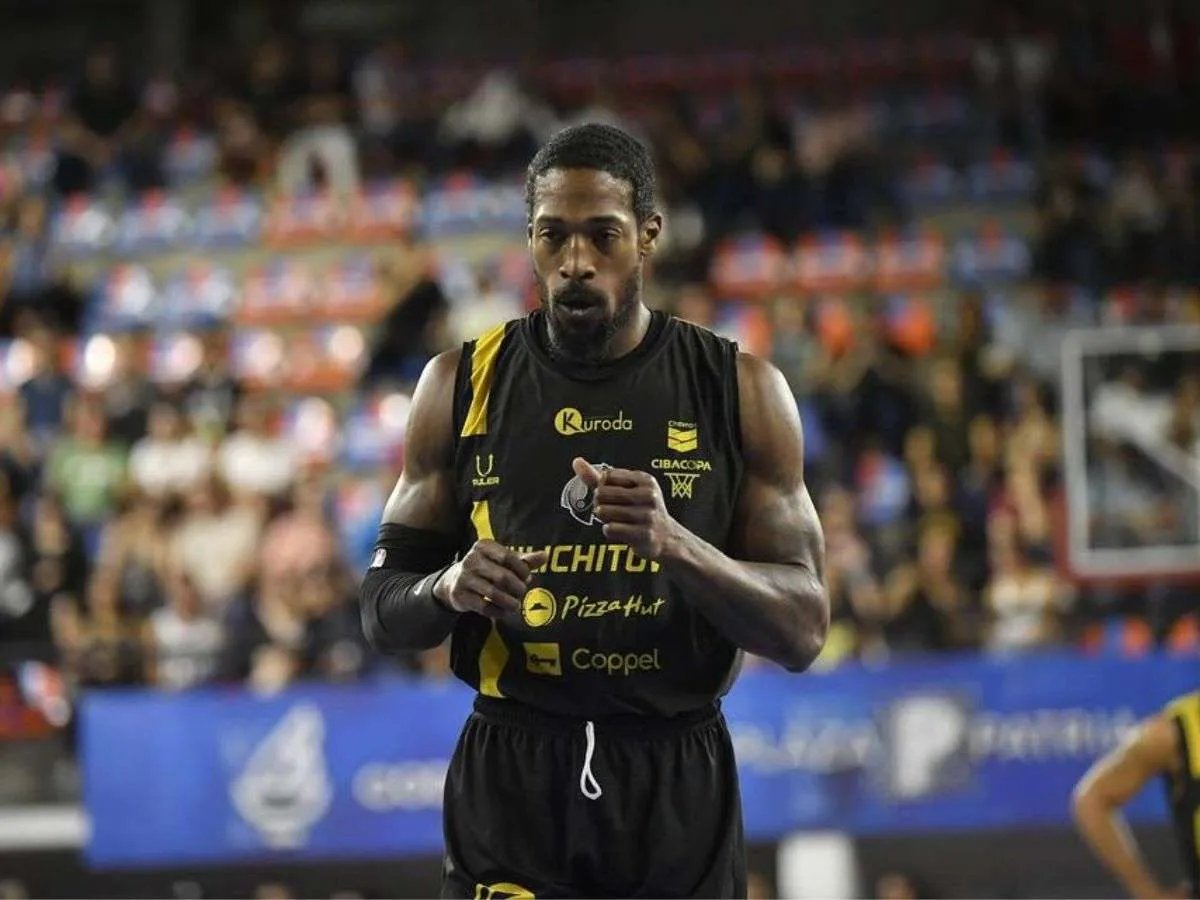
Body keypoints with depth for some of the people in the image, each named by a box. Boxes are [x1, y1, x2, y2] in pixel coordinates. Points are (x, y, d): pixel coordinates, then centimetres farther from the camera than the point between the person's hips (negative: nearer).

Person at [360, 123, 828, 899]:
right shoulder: (463, 384, 3)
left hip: (679, 788, 0)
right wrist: (450, 589, -17)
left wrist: (675, 543, -22)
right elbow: (383, 613, 7)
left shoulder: (741, 390, 0)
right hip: (512, 784, 0)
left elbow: (804, 629, -5)